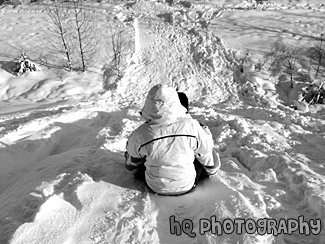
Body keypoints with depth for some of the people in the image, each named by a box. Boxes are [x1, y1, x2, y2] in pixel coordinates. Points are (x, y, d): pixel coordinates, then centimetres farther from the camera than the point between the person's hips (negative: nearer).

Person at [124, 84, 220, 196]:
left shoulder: (140, 135, -24)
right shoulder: (192, 126, -26)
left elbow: (131, 166, -4)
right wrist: (213, 168, 15)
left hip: (156, 187, 0)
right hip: (187, 186, 0)